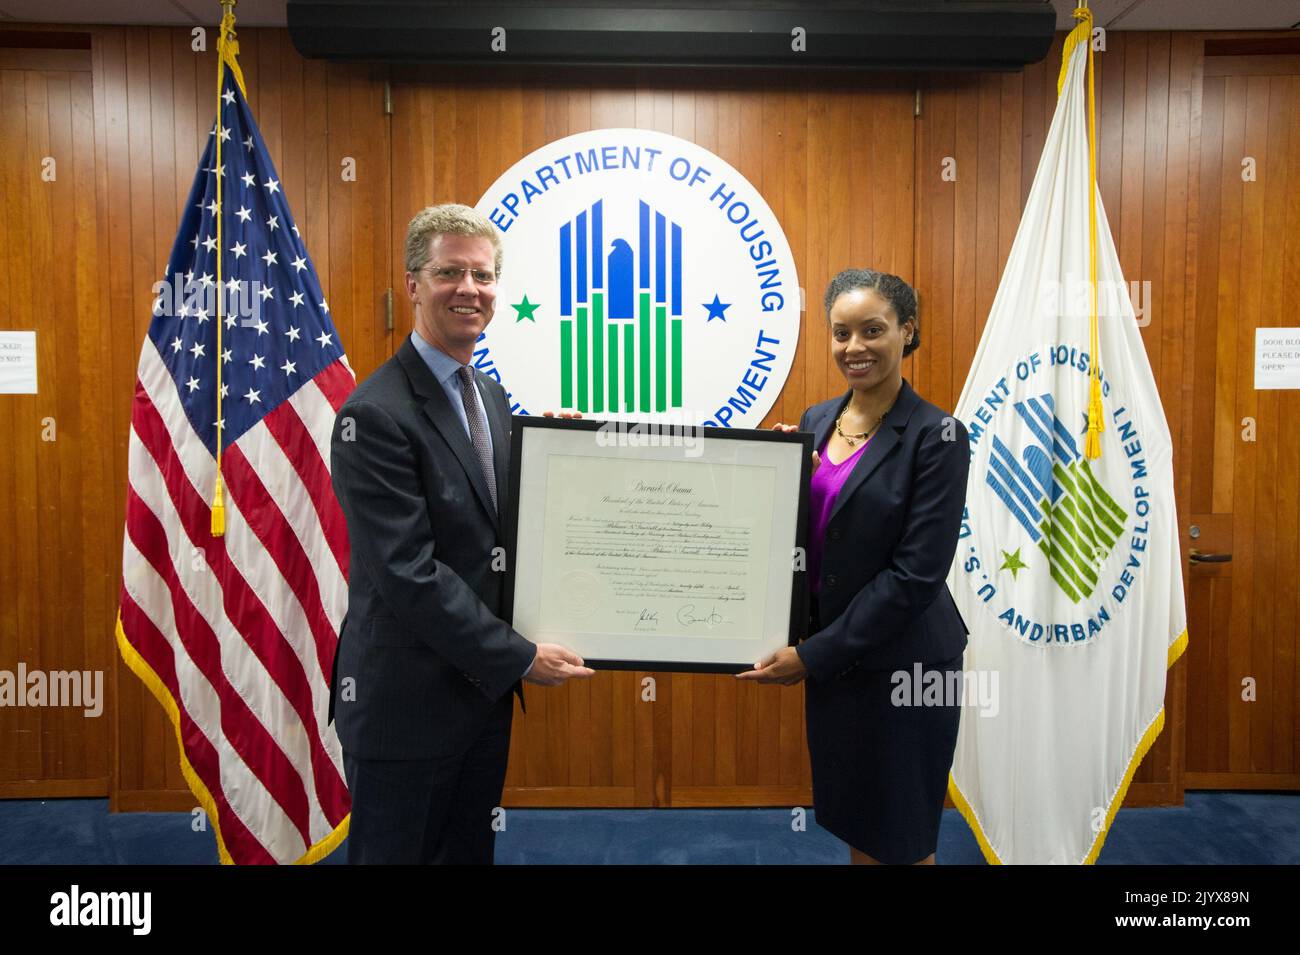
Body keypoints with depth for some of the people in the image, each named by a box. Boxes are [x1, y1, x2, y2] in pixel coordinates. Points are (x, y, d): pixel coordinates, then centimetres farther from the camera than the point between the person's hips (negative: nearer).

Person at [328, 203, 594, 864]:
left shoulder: (491, 396, 7)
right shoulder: (375, 414, -19)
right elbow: (407, 573, -23)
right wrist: (519, 657, -19)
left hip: (483, 688, 8)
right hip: (406, 703, -7)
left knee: (471, 850, 22)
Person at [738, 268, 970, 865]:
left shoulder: (936, 436, -15)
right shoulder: (815, 422, 4)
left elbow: (917, 574, -19)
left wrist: (814, 654, -18)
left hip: (899, 660, -6)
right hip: (829, 657, 6)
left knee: (899, 837, 12)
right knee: (853, 823, 20)